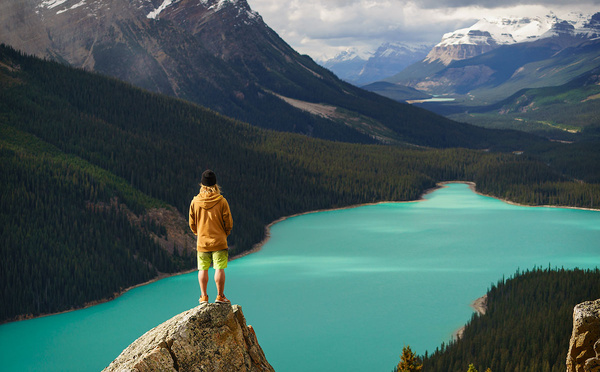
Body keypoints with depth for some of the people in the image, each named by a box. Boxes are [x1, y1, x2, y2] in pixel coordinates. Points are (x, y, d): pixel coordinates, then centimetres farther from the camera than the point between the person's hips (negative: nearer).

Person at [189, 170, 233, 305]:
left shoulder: (195, 202, -2)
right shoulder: (221, 201, -8)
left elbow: (192, 224, 6)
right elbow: (228, 222, -4)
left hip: (202, 242, 2)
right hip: (219, 241, -2)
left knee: (203, 269, 9)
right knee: (219, 269, 1)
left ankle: (203, 296, 11)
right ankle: (220, 296, 2)